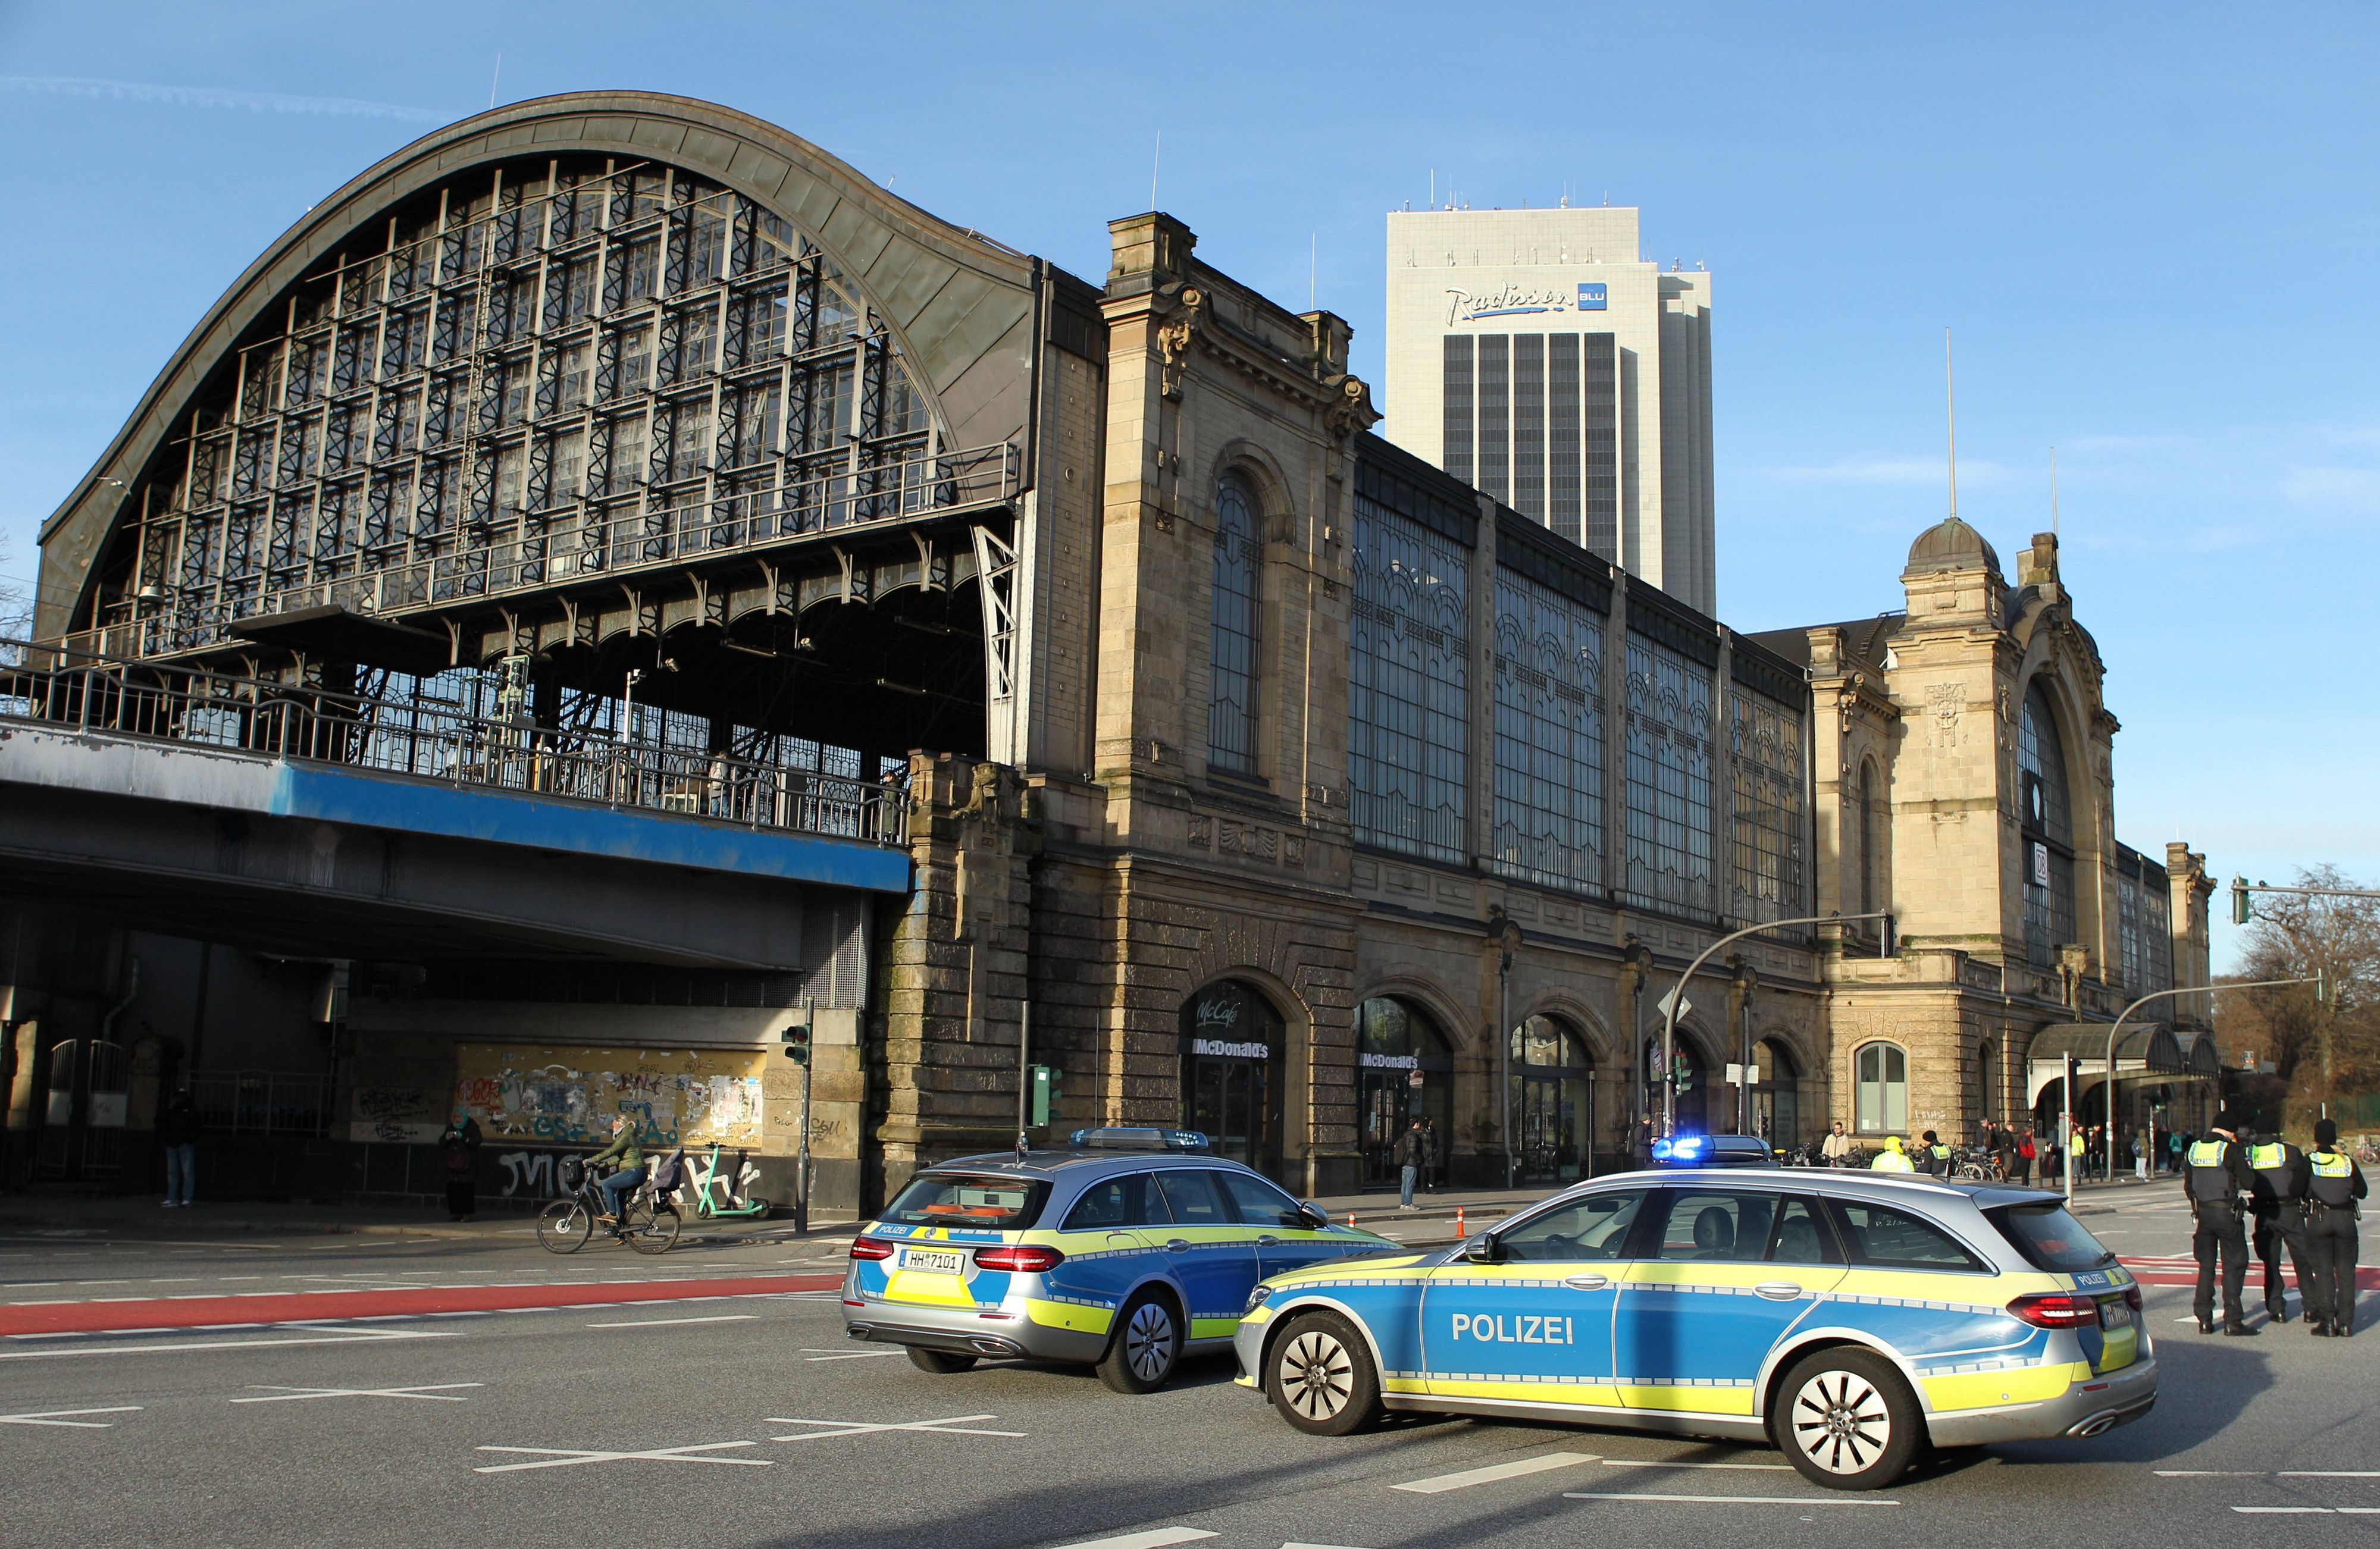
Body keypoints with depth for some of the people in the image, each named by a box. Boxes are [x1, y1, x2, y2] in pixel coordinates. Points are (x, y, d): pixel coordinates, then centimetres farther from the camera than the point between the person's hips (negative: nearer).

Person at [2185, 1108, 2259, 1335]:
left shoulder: (2193, 1150, 8)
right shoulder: (2231, 1150, -10)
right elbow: (2248, 1183, -12)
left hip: (2202, 1213, 5)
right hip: (2227, 1213, -5)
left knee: (2206, 1266, 11)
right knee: (2234, 1266, 2)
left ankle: (2204, 1319, 10)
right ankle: (2233, 1320, 0)